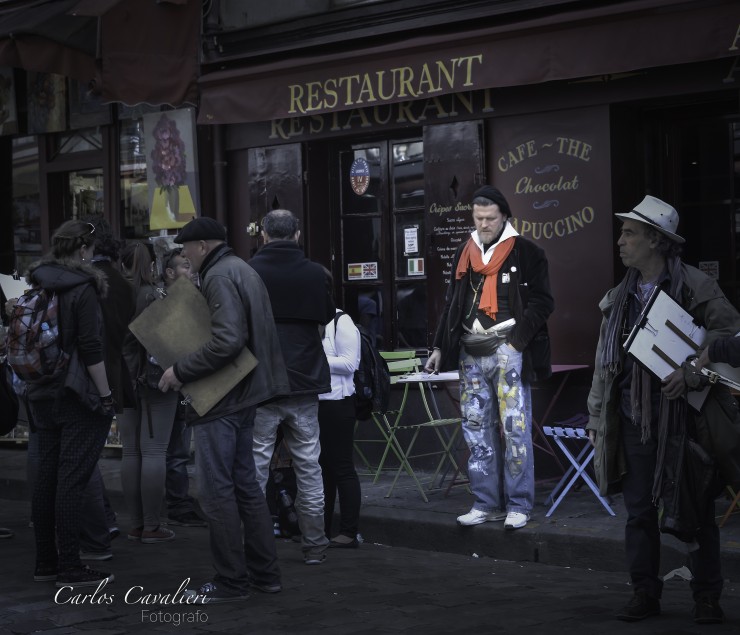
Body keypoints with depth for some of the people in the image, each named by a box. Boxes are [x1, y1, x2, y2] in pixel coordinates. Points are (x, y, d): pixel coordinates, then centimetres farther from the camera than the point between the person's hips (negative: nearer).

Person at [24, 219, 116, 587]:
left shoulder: (36, 286, 10)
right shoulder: (82, 289, -13)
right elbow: (91, 348, -18)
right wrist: (106, 395, -13)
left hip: (42, 395, 8)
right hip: (78, 397, -8)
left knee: (47, 476, 12)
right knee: (72, 479, -5)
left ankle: (45, 562, 18)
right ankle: (69, 568, -3)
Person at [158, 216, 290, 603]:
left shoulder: (220, 277, -15)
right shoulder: (241, 269, 17)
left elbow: (226, 341, -27)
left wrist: (181, 371, -20)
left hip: (220, 399, -11)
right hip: (244, 396, 11)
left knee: (217, 490, -4)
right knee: (245, 484, 16)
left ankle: (231, 582, 1)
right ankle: (265, 573, 21)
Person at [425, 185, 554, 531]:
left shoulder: (526, 253, 0)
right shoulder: (465, 253, 17)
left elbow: (542, 302, -3)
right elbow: (452, 304, 23)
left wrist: (516, 333, -16)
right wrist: (439, 347, 19)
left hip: (507, 350, -5)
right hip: (472, 353, 6)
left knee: (514, 428, -6)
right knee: (477, 430, 6)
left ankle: (518, 505, 0)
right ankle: (487, 503, 13)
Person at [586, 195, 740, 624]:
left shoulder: (695, 287, -4)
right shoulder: (620, 297, 14)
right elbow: (605, 361, 16)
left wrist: (692, 369, -23)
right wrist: (597, 417, 13)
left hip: (680, 414, -5)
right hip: (632, 420, 5)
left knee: (693, 509, 1)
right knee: (639, 511, 7)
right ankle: (645, 593, 16)